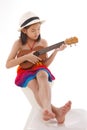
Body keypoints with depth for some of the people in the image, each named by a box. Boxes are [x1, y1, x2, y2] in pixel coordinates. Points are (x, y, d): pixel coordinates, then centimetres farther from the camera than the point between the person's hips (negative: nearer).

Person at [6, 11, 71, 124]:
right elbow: (8, 65, -8)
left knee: (42, 75, -39)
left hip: (39, 70, 1)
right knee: (36, 86, -37)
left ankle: (47, 110, -62)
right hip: (25, 72, -1)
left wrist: (56, 51, -8)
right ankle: (55, 111, -59)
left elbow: (45, 64, 5)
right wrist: (26, 57, -17)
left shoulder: (43, 42, 3)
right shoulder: (19, 43, -5)